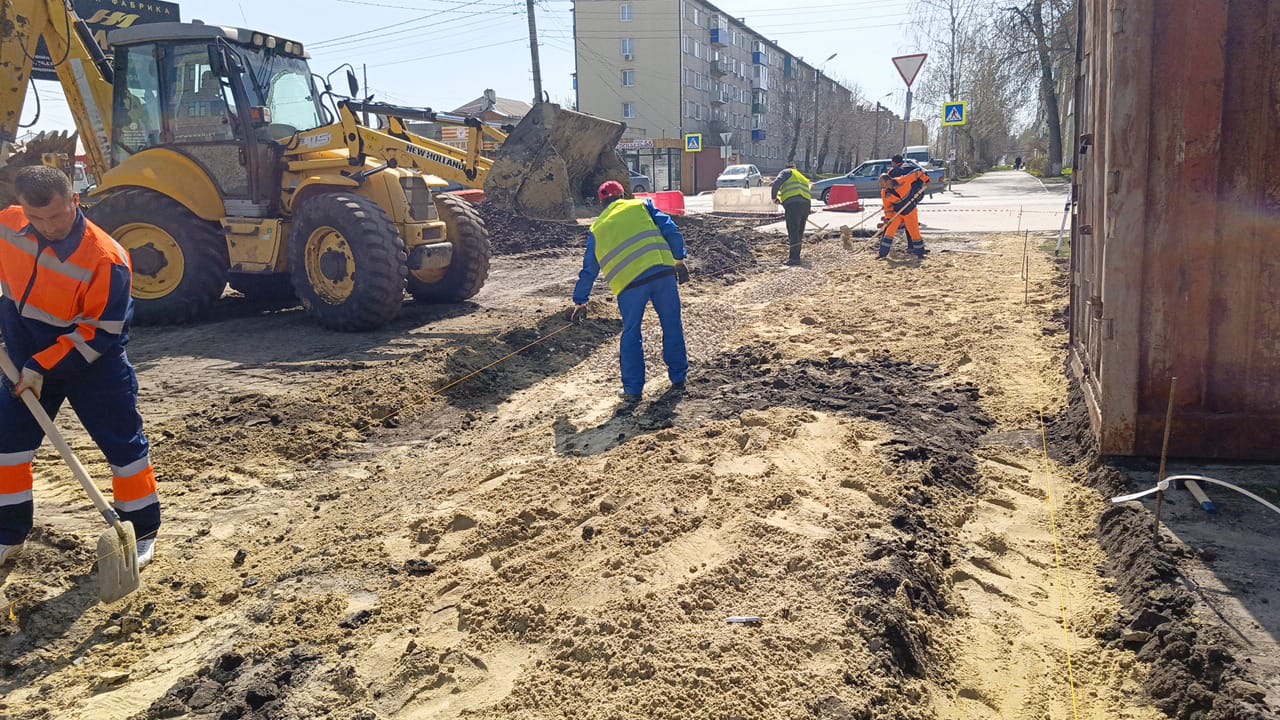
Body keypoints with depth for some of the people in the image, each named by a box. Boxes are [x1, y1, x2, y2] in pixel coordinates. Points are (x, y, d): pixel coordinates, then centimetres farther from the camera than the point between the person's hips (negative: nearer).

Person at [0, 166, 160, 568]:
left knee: (123, 444, 0)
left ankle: (143, 532, 15)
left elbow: (99, 334, -23)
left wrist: (43, 368, -23)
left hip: (92, 362, -5)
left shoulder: (106, 259, -29)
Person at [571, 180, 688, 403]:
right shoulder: (641, 206, 16)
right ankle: (678, 378, 26)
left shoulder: (597, 228, 20)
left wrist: (580, 301, 34)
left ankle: (632, 389, 13)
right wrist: (679, 259, 13)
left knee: (631, 336, 11)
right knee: (672, 326, 15)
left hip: (629, 283, 0)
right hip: (662, 272, 0)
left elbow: (589, 269, 25)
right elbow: (671, 230, 6)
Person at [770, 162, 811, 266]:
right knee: (799, 233, 15)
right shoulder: (803, 178, 34)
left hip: (793, 203, -7)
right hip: (806, 204, 7)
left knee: (793, 232, -9)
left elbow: (777, 183, -2)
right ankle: (795, 255, 23)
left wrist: (774, 197, 9)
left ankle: (795, 258, -15)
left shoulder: (787, 172, 14)